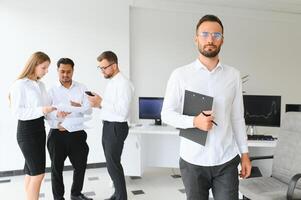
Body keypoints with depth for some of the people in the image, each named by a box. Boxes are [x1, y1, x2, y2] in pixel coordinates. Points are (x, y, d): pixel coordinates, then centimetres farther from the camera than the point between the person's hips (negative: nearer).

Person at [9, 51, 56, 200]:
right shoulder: (19, 85, -11)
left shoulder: (41, 85, 11)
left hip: (40, 128, 8)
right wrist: (40, 110, -25)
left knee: (31, 171, 14)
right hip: (26, 131, -7)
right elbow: (17, 111, -17)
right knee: (38, 173, -5)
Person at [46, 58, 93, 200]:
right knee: (57, 168, 10)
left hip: (77, 134, 2)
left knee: (80, 166, 13)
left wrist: (80, 107, -22)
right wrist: (56, 114, -27)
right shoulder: (51, 91, 0)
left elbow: (89, 110, -2)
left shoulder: (82, 88, 4)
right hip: (57, 135, -1)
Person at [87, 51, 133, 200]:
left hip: (116, 127, -10)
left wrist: (101, 102, -22)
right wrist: (98, 104, 1)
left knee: (113, 164, -2)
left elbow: (122, 111, -24)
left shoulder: (123, 83, -16)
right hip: (108, 126, 10)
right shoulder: (111, 82, 13)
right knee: (112, 163, 17)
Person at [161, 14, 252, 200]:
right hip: (193, 161, -1)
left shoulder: (233, 75, 3)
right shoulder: (180, 74, -5)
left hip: (227, 161, 2)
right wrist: (194, 121, -19)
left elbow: (238, 117, 7)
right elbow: (167, 113, -3)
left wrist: (245, 153, 6)